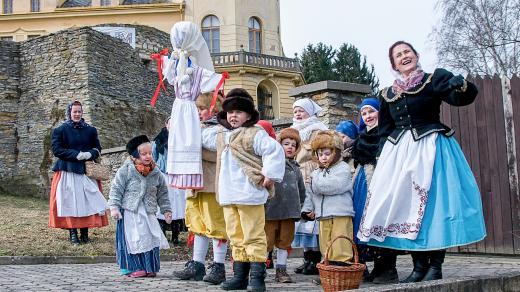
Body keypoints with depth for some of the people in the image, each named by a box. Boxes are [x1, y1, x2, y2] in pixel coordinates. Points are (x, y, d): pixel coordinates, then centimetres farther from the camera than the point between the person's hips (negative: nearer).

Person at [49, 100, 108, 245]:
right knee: (70, 201, -3)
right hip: (68, 172, -3)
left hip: (87, 171, 3)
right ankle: (72, 233, 4)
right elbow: (56, 150, -6)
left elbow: (97, 148, 12)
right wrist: (76, 155, -16)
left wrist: (89, 154, -11)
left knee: (87, 201, 1)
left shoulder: (90, 130, 10)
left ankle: (85, 232, 8)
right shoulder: (60, 130, 0)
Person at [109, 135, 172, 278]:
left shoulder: (156, 173, 5)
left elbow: (162, 194, 13)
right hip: (129, 212, -4)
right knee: (131, 239, -4)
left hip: (148, 212, 4)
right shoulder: (125, 171, -6)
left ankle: (149, 267, 15)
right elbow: (116, 190, -5)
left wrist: (166, 210, 12)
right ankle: (131, 267, 7)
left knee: (150, 238, 2)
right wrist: (114, 207, -12)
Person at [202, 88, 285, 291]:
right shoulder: (220, 134, 17)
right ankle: (240, 275, 21)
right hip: (228, 196, 8)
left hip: (249, 195, -8)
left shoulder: (254, 134, -8)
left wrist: (269, 175, -16)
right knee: (235, 237, 13)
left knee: (253, 236, -4)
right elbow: (201, 137, 33)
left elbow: (274, 151, -16)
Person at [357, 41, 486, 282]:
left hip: (431, 148, -4)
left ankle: (435, 266, -1)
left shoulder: (434, 79, 3)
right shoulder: (388, 95, 15)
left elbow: (461, 98, -13)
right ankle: (419, 265, 5)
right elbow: (384, 131, 19)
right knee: (403, 204, -1)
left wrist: (461, 86, -35)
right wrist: (384, 158, 10)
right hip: (398, 151, 4)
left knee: (434, 203, -8)